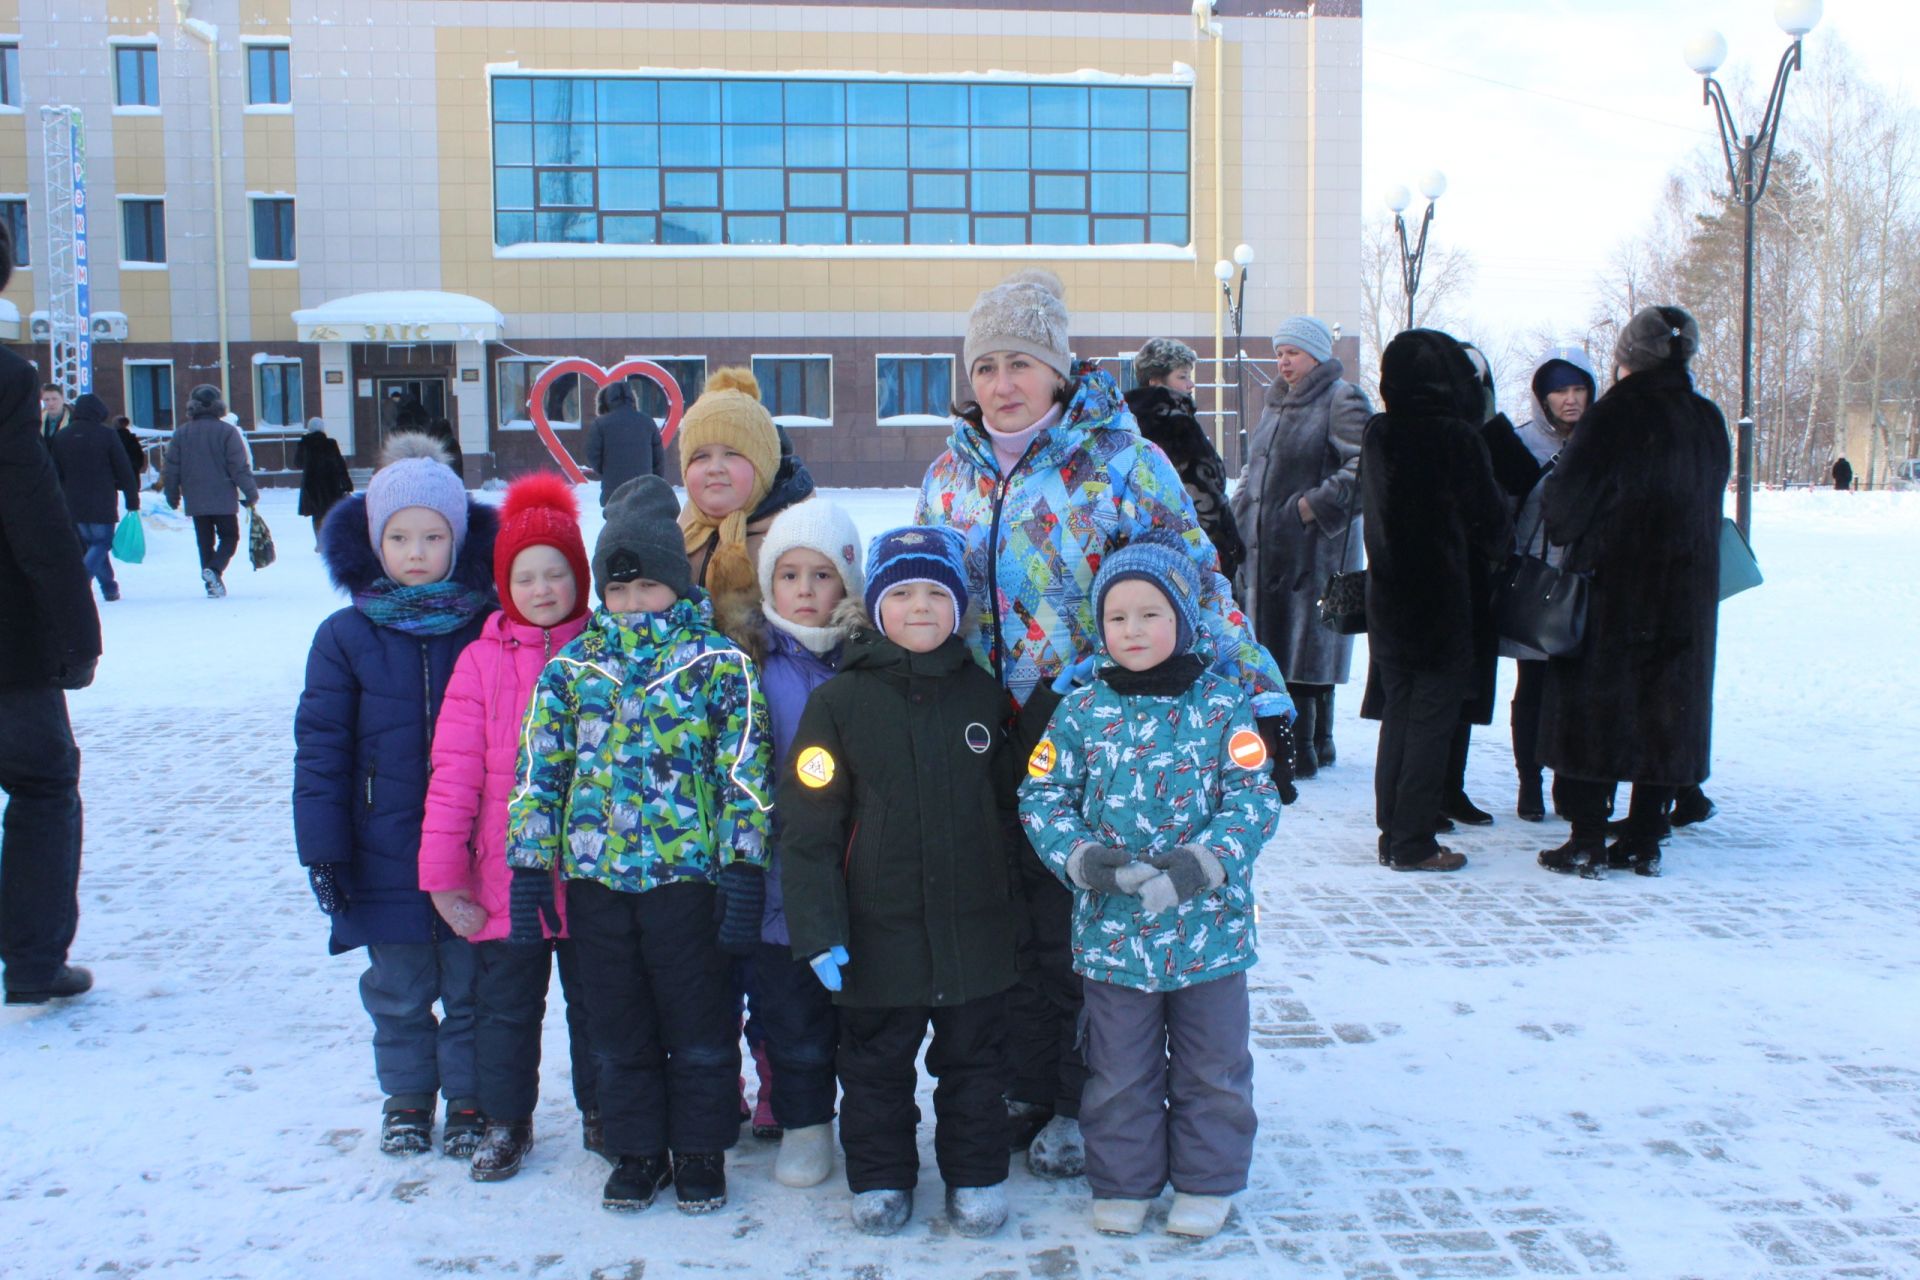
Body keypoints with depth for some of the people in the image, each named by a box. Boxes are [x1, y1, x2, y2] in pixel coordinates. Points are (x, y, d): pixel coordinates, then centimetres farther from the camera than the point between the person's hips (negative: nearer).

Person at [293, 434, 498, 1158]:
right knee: (399, 990, 14)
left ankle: (470, 1098, 28)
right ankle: (407, 1098, 33)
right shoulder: (347, 636, -2)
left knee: (472, 985, 11)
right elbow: (320, 746, -1)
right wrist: (323, 847, -4)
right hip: (385, 857, 1)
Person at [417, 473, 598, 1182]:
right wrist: (444, 872, -8)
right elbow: (453, 772, -5)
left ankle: (601, 1111, 34)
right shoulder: (482, 661, -4)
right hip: (505, 878, 0)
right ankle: (506, 1119, 31)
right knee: (505, 1005, 13)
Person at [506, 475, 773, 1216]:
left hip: (686, 873, -3)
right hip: (594, 876, 3)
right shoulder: (571, 667, 5)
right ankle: (636, 1151, 28)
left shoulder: (718, 663, -4)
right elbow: (539, 772, 7)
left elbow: (745, 773, -7)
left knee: (700, 1025, 7)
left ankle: (700, 1152, 24)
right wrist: (529, 869, 3)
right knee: (618, 1029, 13)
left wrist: (743, 873, -12)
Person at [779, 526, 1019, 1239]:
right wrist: (818, 930, -12)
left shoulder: (984, 695, 4)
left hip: (975, 931, 2)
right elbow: (807, 825, -7)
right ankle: (880, 1178, 31)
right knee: (875, 1066, 13)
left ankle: (976, 1177, 31)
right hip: (877, 933, -2)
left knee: (974, 1062, 14)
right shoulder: (840, 701, -6)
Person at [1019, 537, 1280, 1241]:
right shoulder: (1080, 713, -2)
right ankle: (1122, 1182, 31)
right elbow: (1042, 797, -2)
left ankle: (1206, 1182, 32)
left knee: (1212, 1066, 14)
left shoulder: (1224, 706, -5)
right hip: (1112, 925, 1)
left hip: (1209, 924, -1)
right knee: (1120, 1069, 14)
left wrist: (1199, 863, -22)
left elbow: (1254, 800, -9)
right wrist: (1086, 859, -18)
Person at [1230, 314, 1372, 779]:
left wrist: (1316, 505, -20)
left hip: (1315, 546, -9)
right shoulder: (1279, 402, 20)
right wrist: (1243, 507, 15)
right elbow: (1256, 466, 29)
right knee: (1278, 642, 10)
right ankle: (1317, 743, 20)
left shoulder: (1342, 401, -8)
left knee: (1305, 644, -8)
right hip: (1268, 544, 9)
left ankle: (1303, 749, -4)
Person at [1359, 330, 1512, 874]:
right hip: (1442, 599, -6)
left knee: (1398, 712, 15)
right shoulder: (1456, 436, -14)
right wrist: (1489, 555, 12)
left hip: (1387, 597, 6)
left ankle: (1392, 831, 19)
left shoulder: (1377, 435, 2)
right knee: (1433, 716, 1)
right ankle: (1413, 842, 3)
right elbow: (1490, 516, -7)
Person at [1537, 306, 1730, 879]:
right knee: (1666, 708, 11)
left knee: (1591, 706, 3)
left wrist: (1564, 532, 8)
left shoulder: (1615, 414, -13)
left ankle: (1587, 842, 2)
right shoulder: (1709, 421, 5)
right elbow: (1711, 499, 13)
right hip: (1688, 589, 5)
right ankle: (1645, 843, 16)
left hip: (1612, 581, -5)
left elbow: (1566, 497, -11)